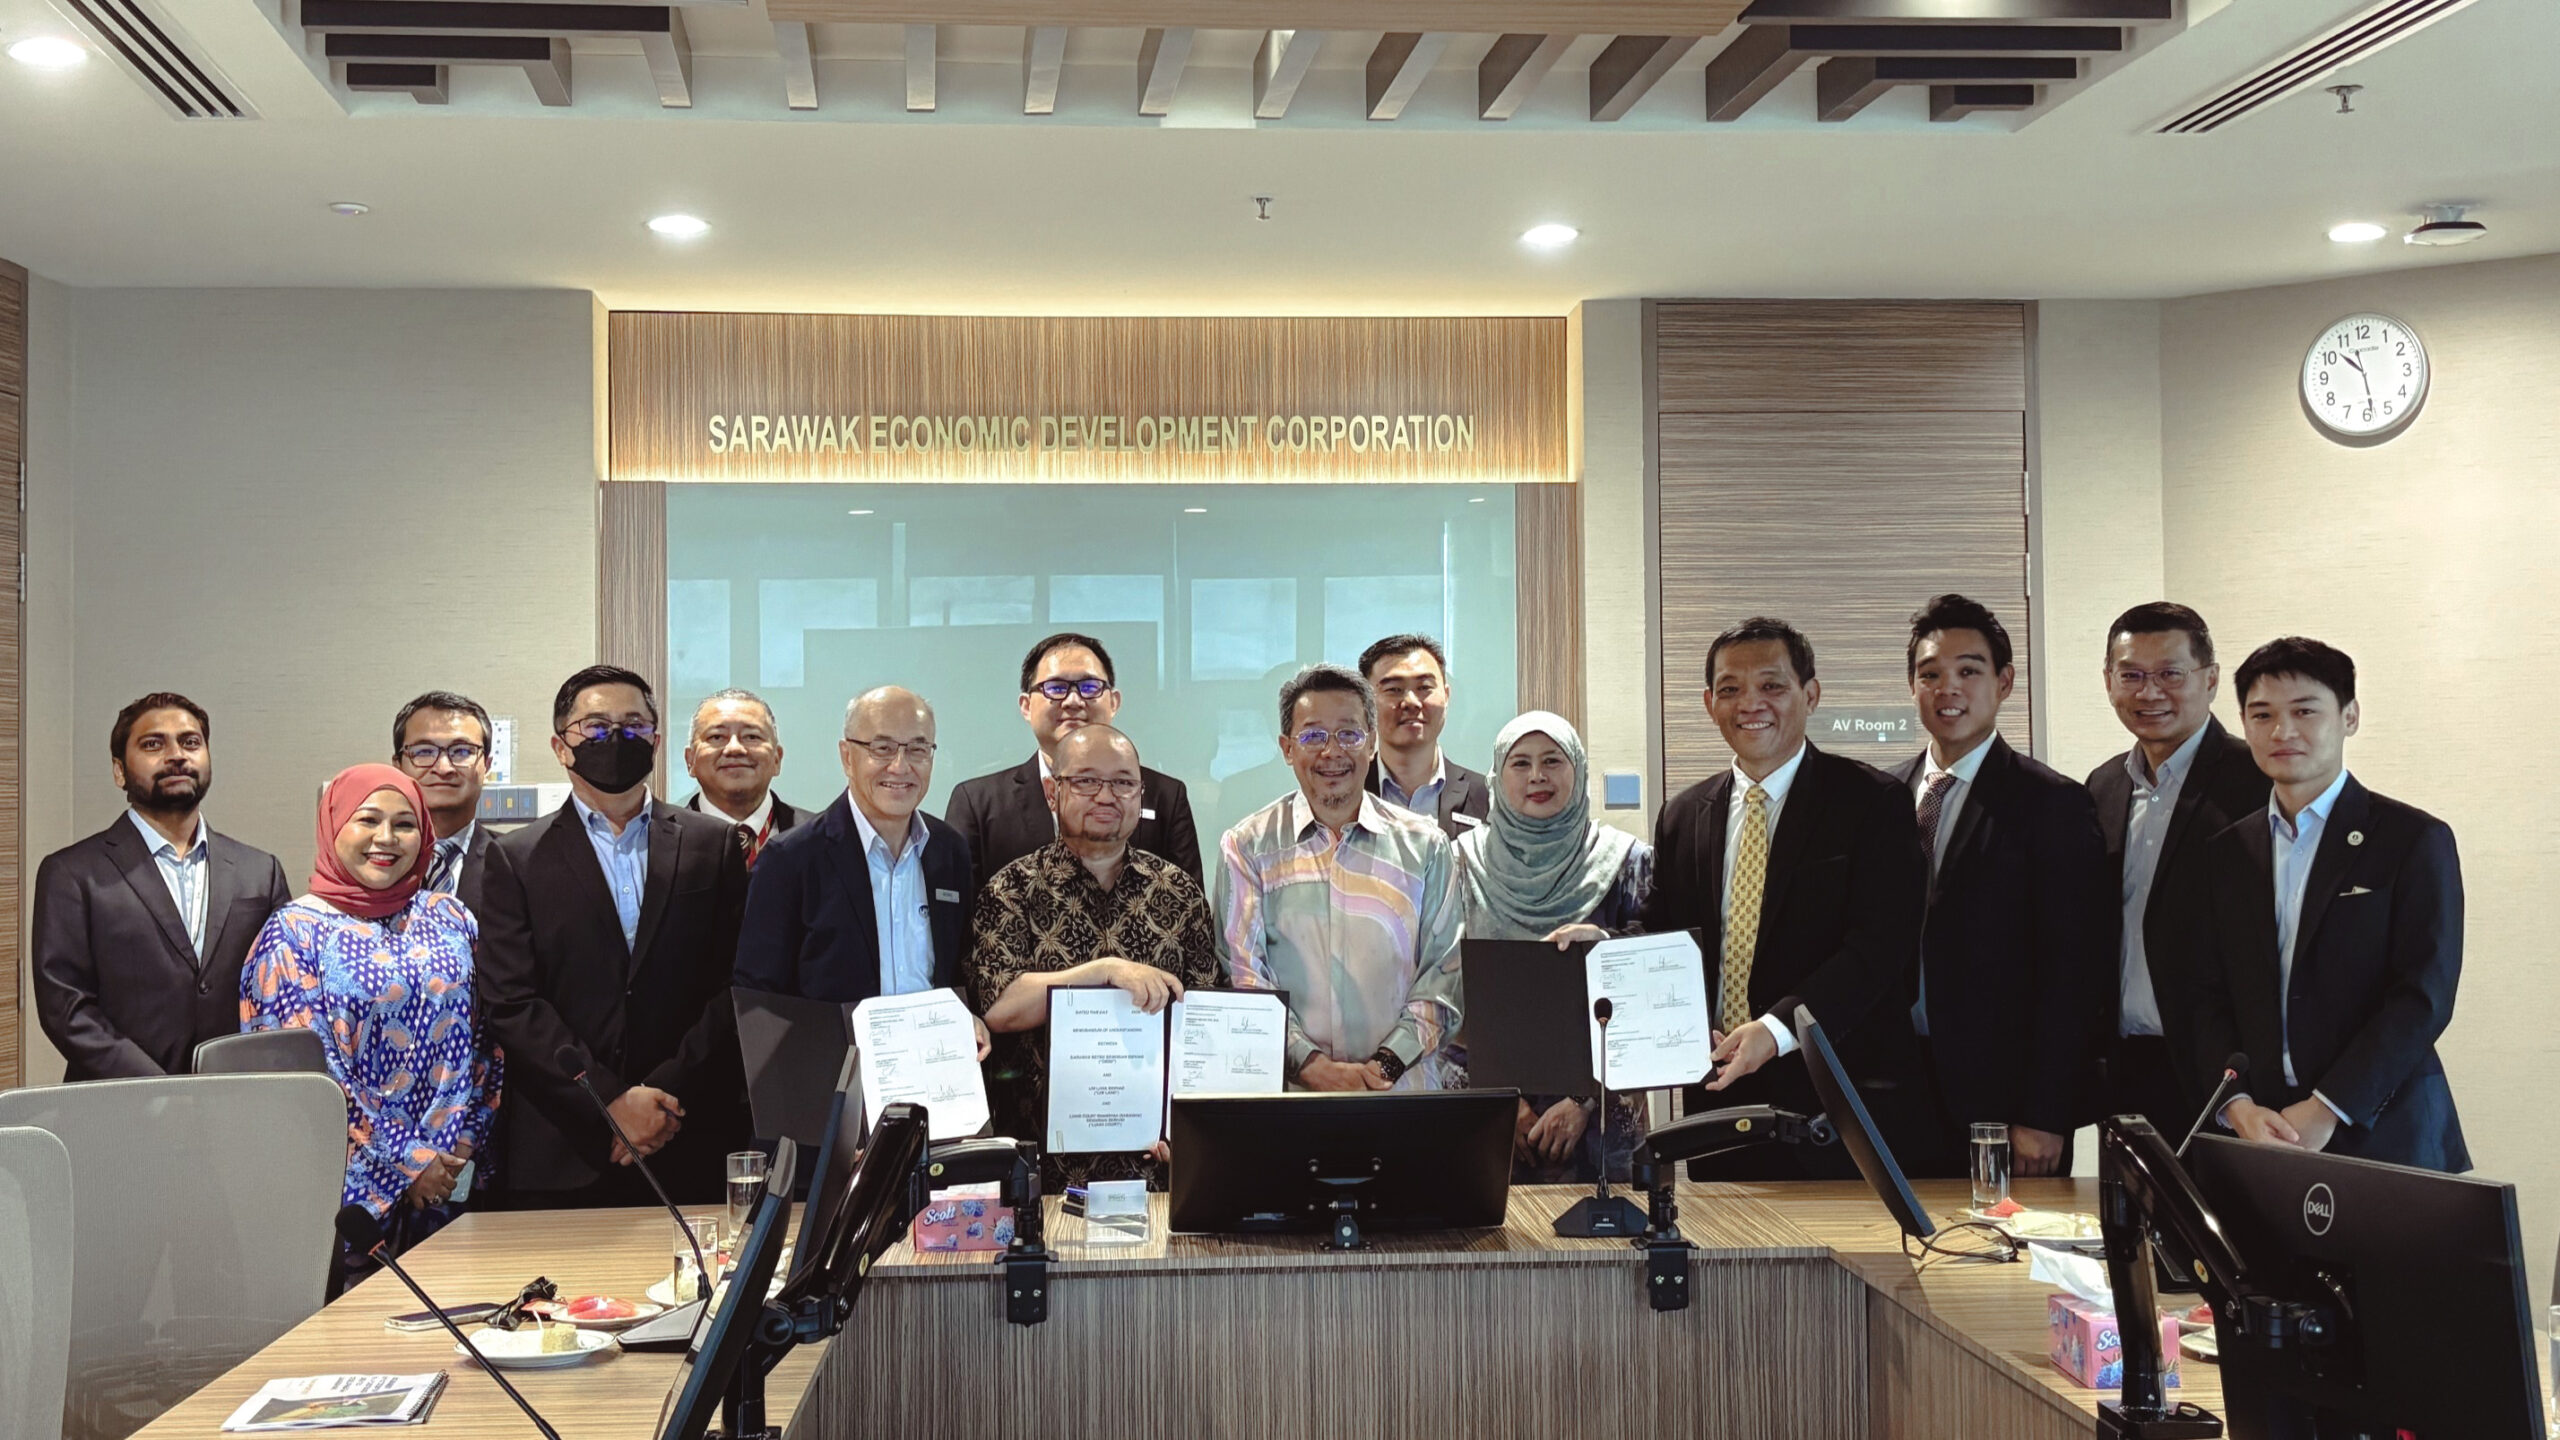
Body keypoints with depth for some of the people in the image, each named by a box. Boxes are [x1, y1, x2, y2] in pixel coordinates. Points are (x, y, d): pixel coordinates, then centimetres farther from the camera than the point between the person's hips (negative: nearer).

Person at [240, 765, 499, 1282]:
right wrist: (405, 1164, -11)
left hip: (446, 1184, 4)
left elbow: (480, 1042, 10)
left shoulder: (450, 919, 10)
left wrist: (459, 1145, -3)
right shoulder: (295, 932, -2)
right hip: (349, 1189, -4)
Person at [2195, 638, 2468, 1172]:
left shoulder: (2415, 840, -1)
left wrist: (2325, 1110, -15)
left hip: (2383, 1135, -3)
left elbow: (2425, 996, -9)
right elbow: (2210, 997, 7)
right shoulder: (2228, 852, 11)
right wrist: (2237, 1104, -9)